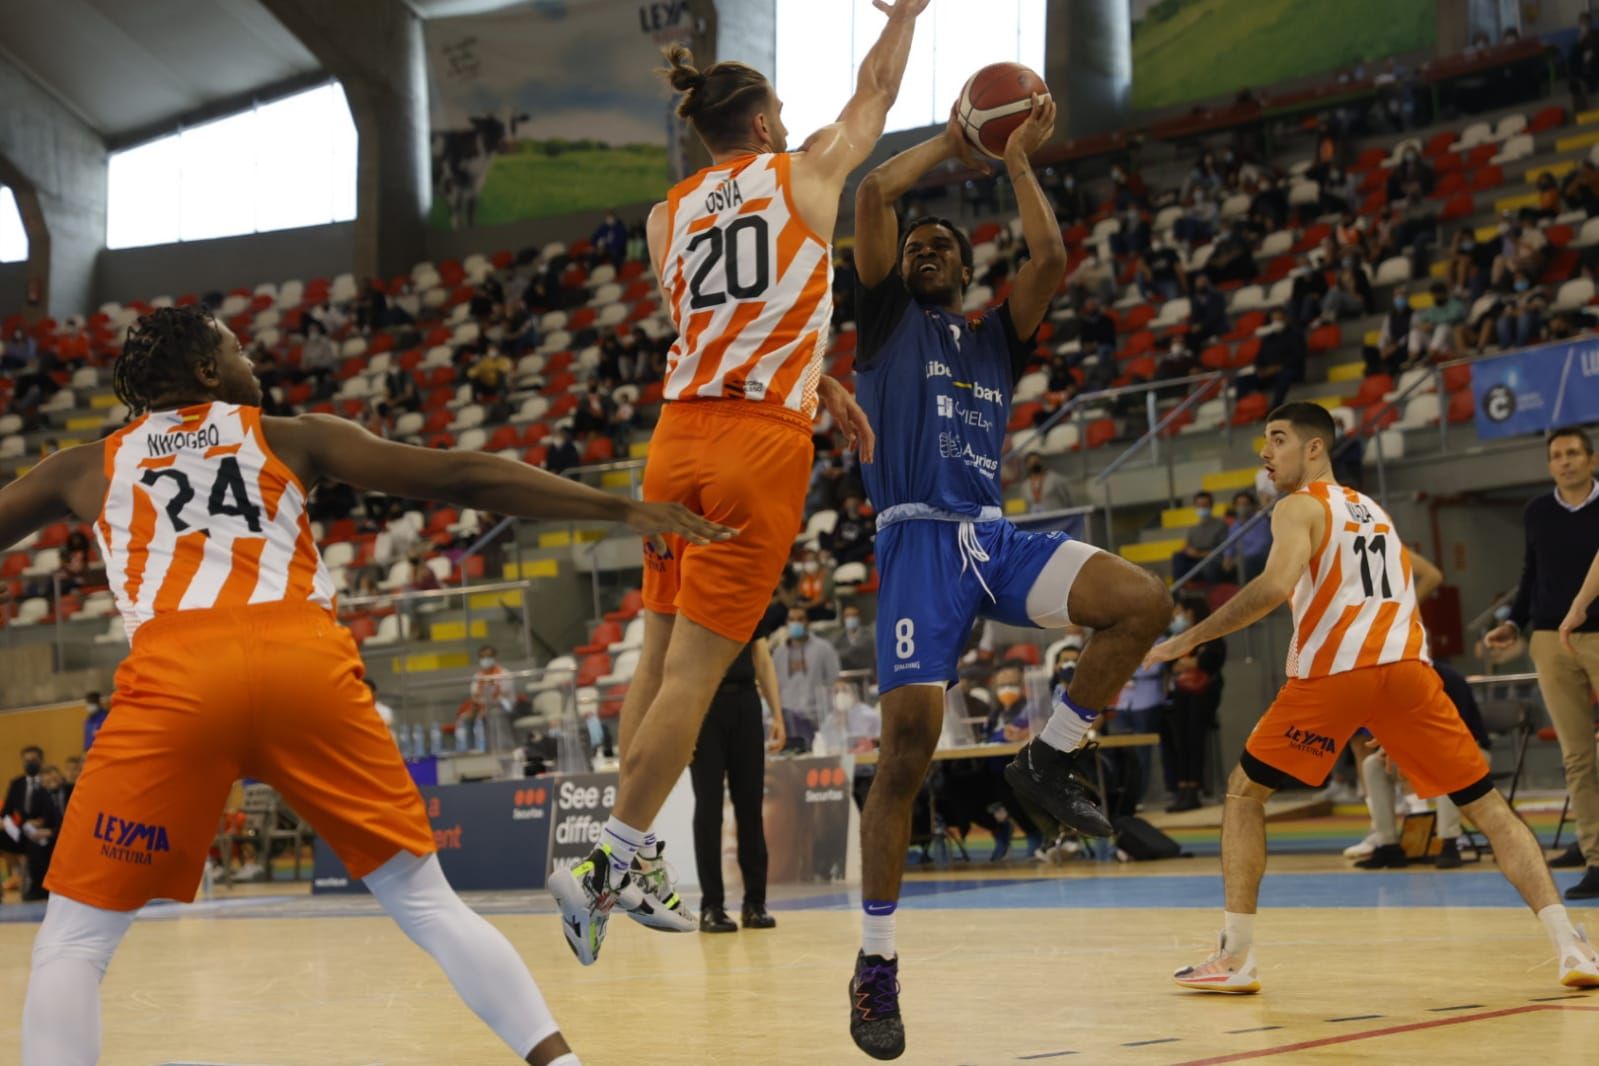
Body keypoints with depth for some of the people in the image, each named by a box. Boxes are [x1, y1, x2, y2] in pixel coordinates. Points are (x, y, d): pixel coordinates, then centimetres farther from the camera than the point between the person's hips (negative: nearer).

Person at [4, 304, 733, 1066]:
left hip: (174, 676, -1)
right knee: (428, 906, 14)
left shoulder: (84, 469, 26)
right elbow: (461, 478, 18)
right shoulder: (292, 437, 24)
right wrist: (624, 510, 20)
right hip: (307, 661, 1)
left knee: (72, 941, 8)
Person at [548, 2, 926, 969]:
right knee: (695, 668, -6)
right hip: (761, 446, -5)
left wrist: (819, 386, 30)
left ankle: (639, 859, 17)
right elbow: (876, 93, 22)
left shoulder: (667, 216, 15)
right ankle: (607, 869, -8)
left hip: (680, 436, 5)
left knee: (661, 652, 13)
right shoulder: (806, 173, 5)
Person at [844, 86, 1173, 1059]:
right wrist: (950, 144, 15)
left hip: (997, 539, 4)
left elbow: (1052, 257, 7)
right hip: (920, 543, -4)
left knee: (1144, 603, -20)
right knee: (907, 752, -14)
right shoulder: (890, 320, 14)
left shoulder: (997, 336, 22)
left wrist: (1020, 160, 14)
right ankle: (877, 965, -3)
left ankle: (1048, 759, 0)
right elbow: (874, 195, 2)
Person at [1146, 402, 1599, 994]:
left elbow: (1277, 585, -13)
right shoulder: (1374, 511, 28)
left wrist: (1190, 639, -9)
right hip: (1407, 665, 5)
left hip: (1334, 671, -5)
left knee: (1243, 793, 13)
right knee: (1488, 807, 9)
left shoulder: (1299, 507, 6)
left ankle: (1235, 957, 7)